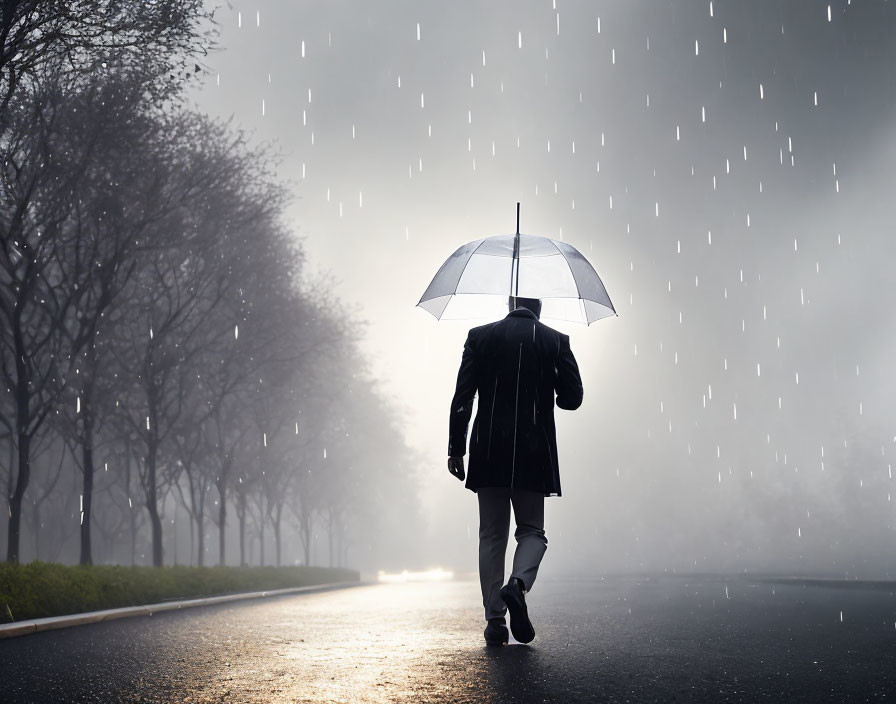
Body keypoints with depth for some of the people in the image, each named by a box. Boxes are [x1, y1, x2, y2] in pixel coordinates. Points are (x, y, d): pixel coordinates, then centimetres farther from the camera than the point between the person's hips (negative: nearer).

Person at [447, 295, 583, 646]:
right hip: (534, 455, -1)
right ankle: (518, 585, -18)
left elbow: (462, 397, -2)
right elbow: (572, 398, 1)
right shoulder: (555, 341, 2)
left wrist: (455, 448, 1)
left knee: (492, 535, 8)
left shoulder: (480, 337, 3)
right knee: (532, 530, 11)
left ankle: (495, 620, 4)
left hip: (488, 453, 1)